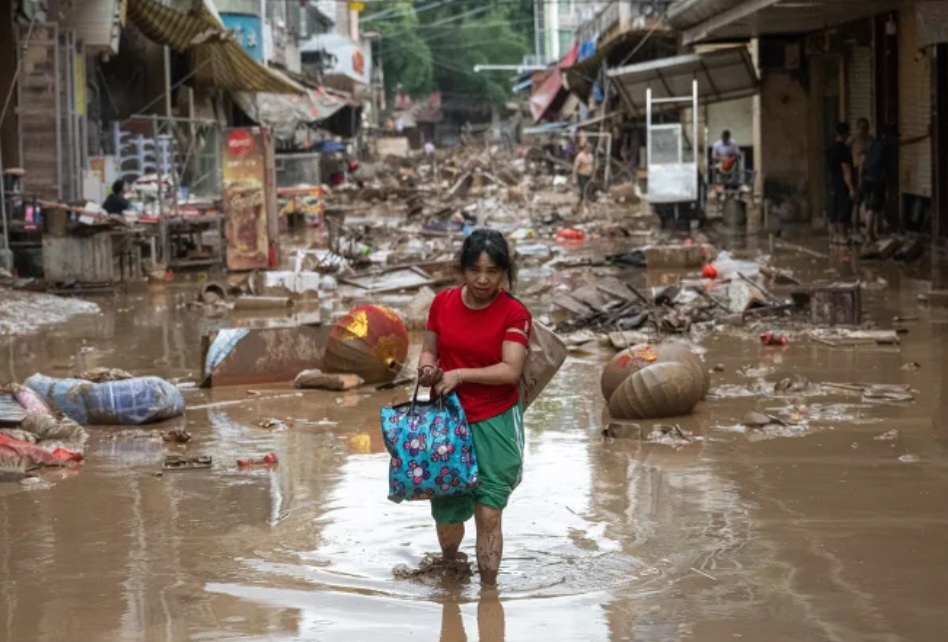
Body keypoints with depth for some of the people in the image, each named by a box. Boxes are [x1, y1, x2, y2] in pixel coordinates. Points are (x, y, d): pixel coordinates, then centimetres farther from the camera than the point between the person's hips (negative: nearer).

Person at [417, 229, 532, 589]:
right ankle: (450, 561, 43)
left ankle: (488, 589, 0)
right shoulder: (443, 303, 0)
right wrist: (427, 368, -12)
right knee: (447, 512, 13)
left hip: (495, 423, -3)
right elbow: (429, 349, 11)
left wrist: (460, 374, -26)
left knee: (489, 513, -8)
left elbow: (510, 370, -19)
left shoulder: (514, 314, -11)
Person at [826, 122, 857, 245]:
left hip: (834, 183, 9)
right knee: (844, 211, -4)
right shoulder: (844, 150, -18)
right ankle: (842, 236, -3)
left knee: (835, 210, 11)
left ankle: (834, 235, 15)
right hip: (844, 185, -9)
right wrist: (852, 188, -19)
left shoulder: (831, 149, 9)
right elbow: (846, 172, -20)